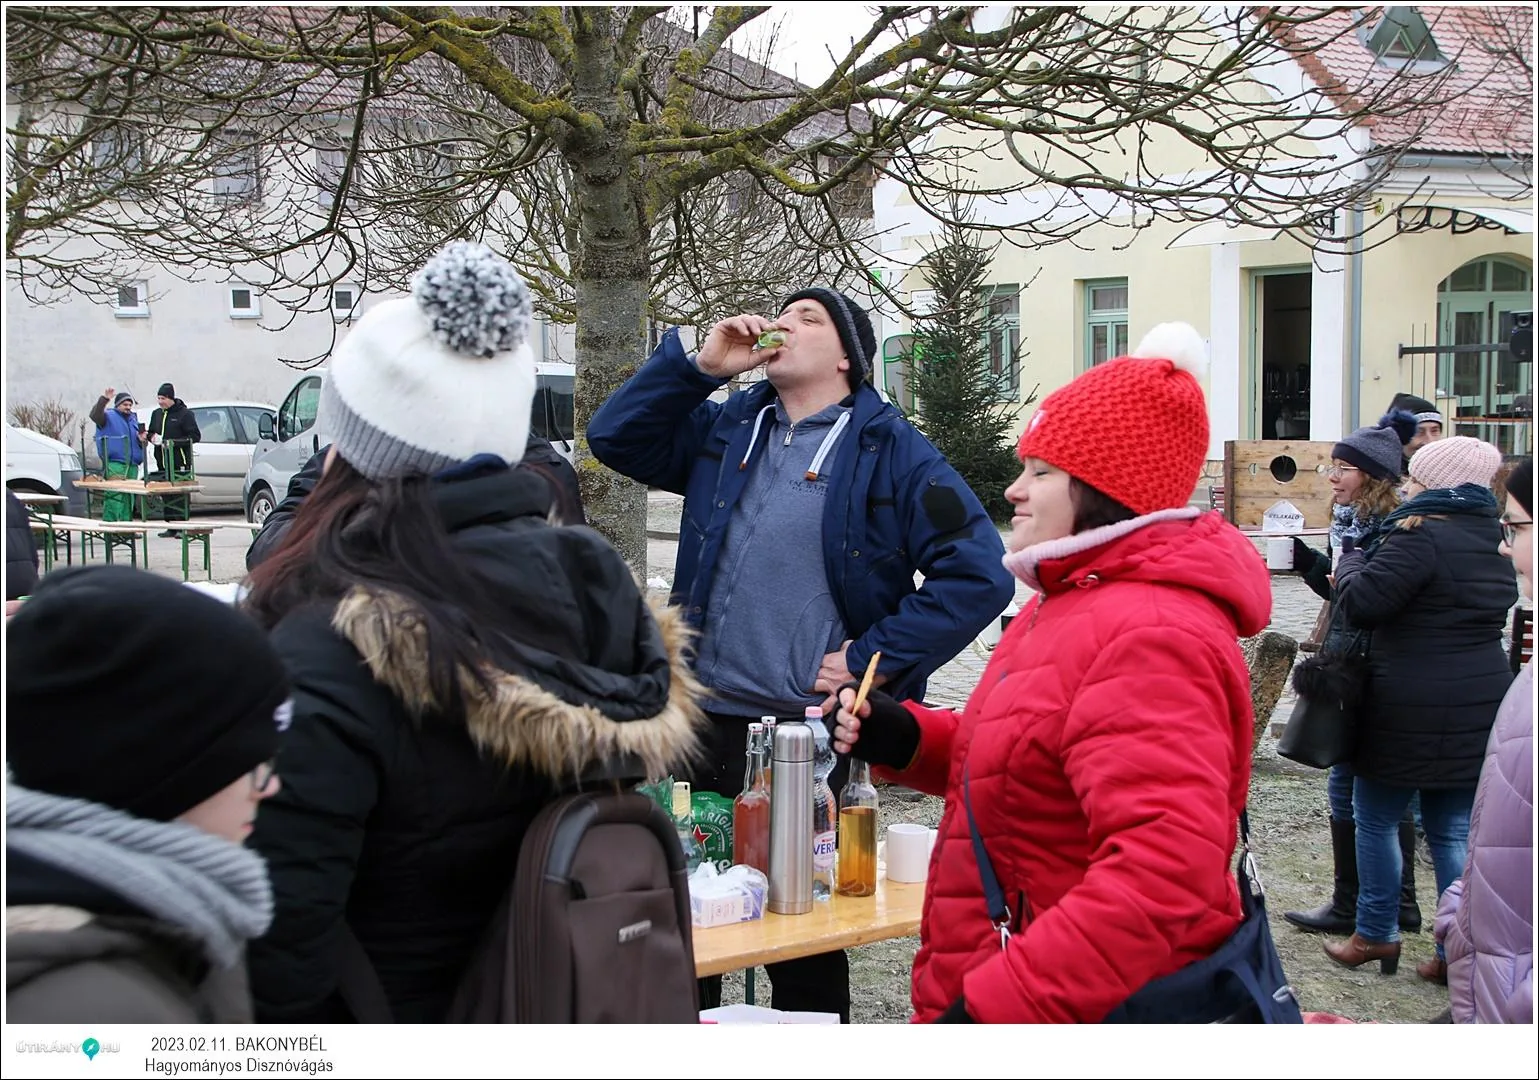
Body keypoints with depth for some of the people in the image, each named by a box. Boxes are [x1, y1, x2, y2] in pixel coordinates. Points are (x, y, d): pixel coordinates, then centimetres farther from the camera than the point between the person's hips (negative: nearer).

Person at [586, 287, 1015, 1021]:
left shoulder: (889, 451, -4)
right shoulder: (725, 429, 12)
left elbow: (979, 576, -10)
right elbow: (613, 438, 10)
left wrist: (871, 659, -13)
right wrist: (699, 366, -1)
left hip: (806, 730, -4)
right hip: (704, 719, 5)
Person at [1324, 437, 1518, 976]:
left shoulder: (1421, 537, -17)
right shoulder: (1493, 540, 11)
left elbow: (1361, 602, -20)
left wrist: (1352, 562, 1)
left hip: (1412, 712, -7)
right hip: (1482, 705, 8)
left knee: (1375, 819, 8)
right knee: (1453, 830, 11)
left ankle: (1375, 935, 16)